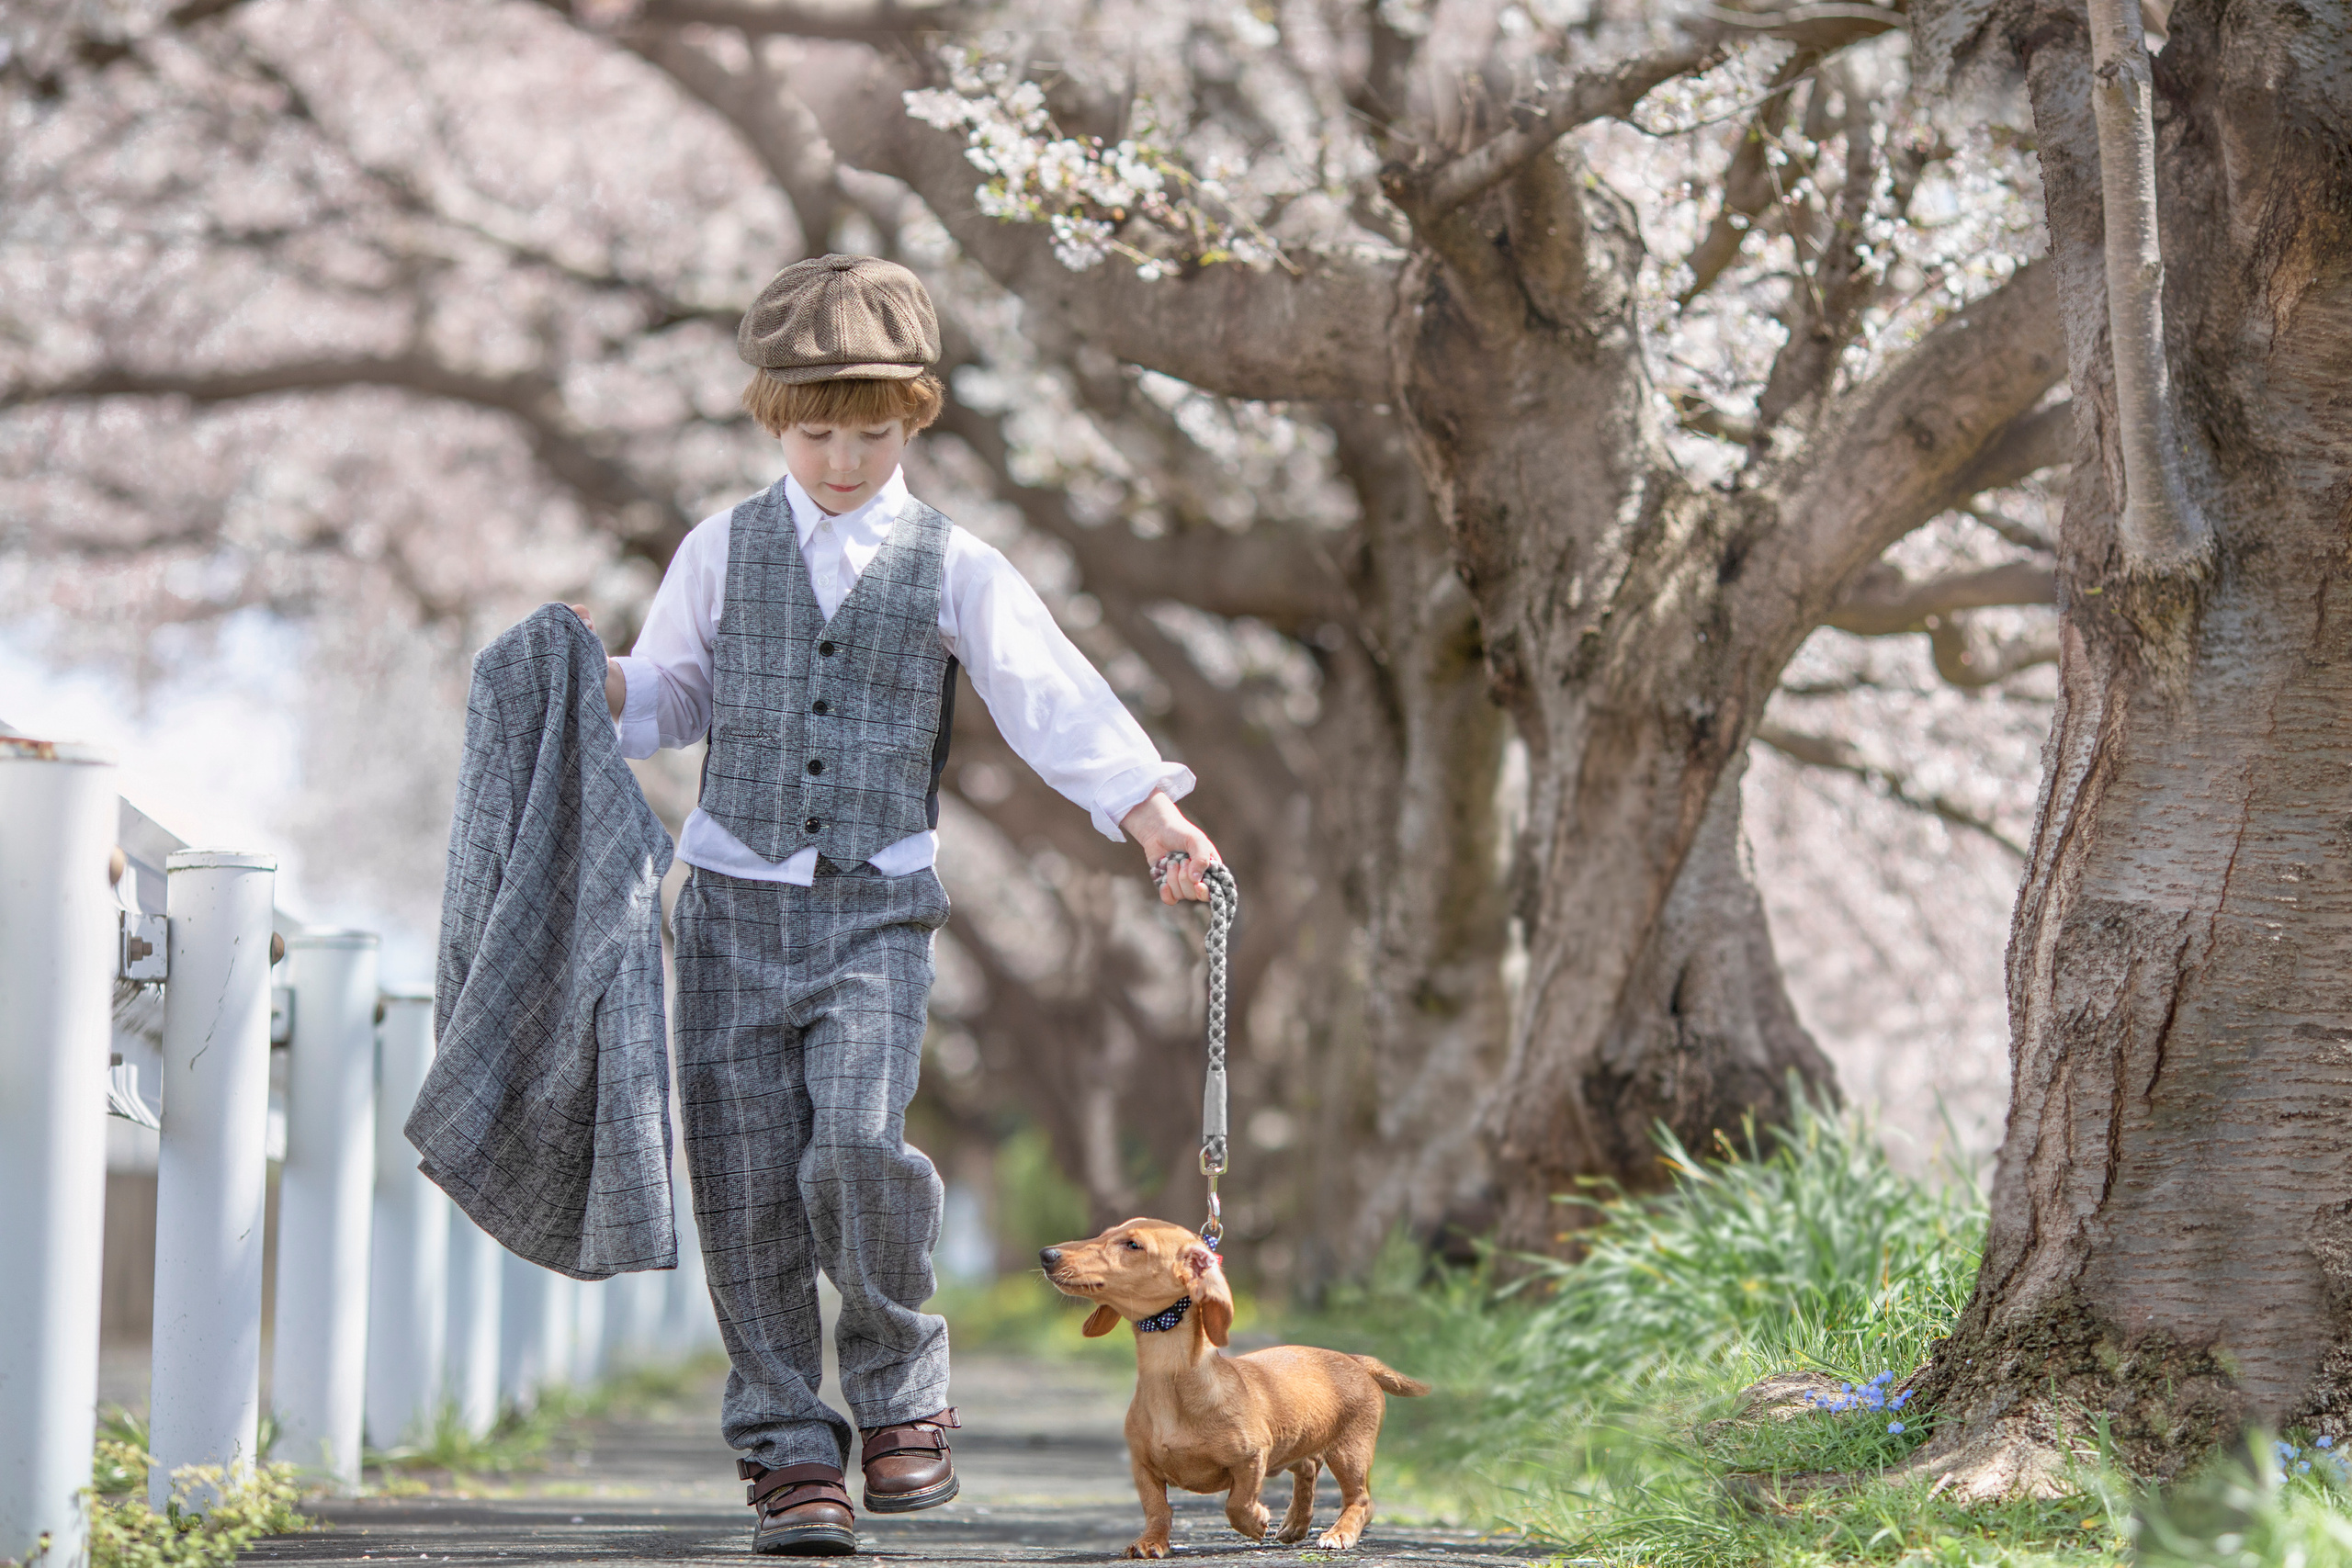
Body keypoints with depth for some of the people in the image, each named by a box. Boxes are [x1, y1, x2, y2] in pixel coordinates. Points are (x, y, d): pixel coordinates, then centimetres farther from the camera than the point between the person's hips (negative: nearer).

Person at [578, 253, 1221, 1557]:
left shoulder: (953, 569, 4)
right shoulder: (722, 554, 8)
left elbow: (1054, 701, 1)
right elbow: (670, 693, 18)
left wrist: (1152, 814, -10)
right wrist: (599, 687, -4)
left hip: (878, 910, -2)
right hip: (737, 901, 2)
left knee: (857, 1141, -22)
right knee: (746, 1185, -2)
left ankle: (900, 1395, 0)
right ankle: (789, 1449, 7)